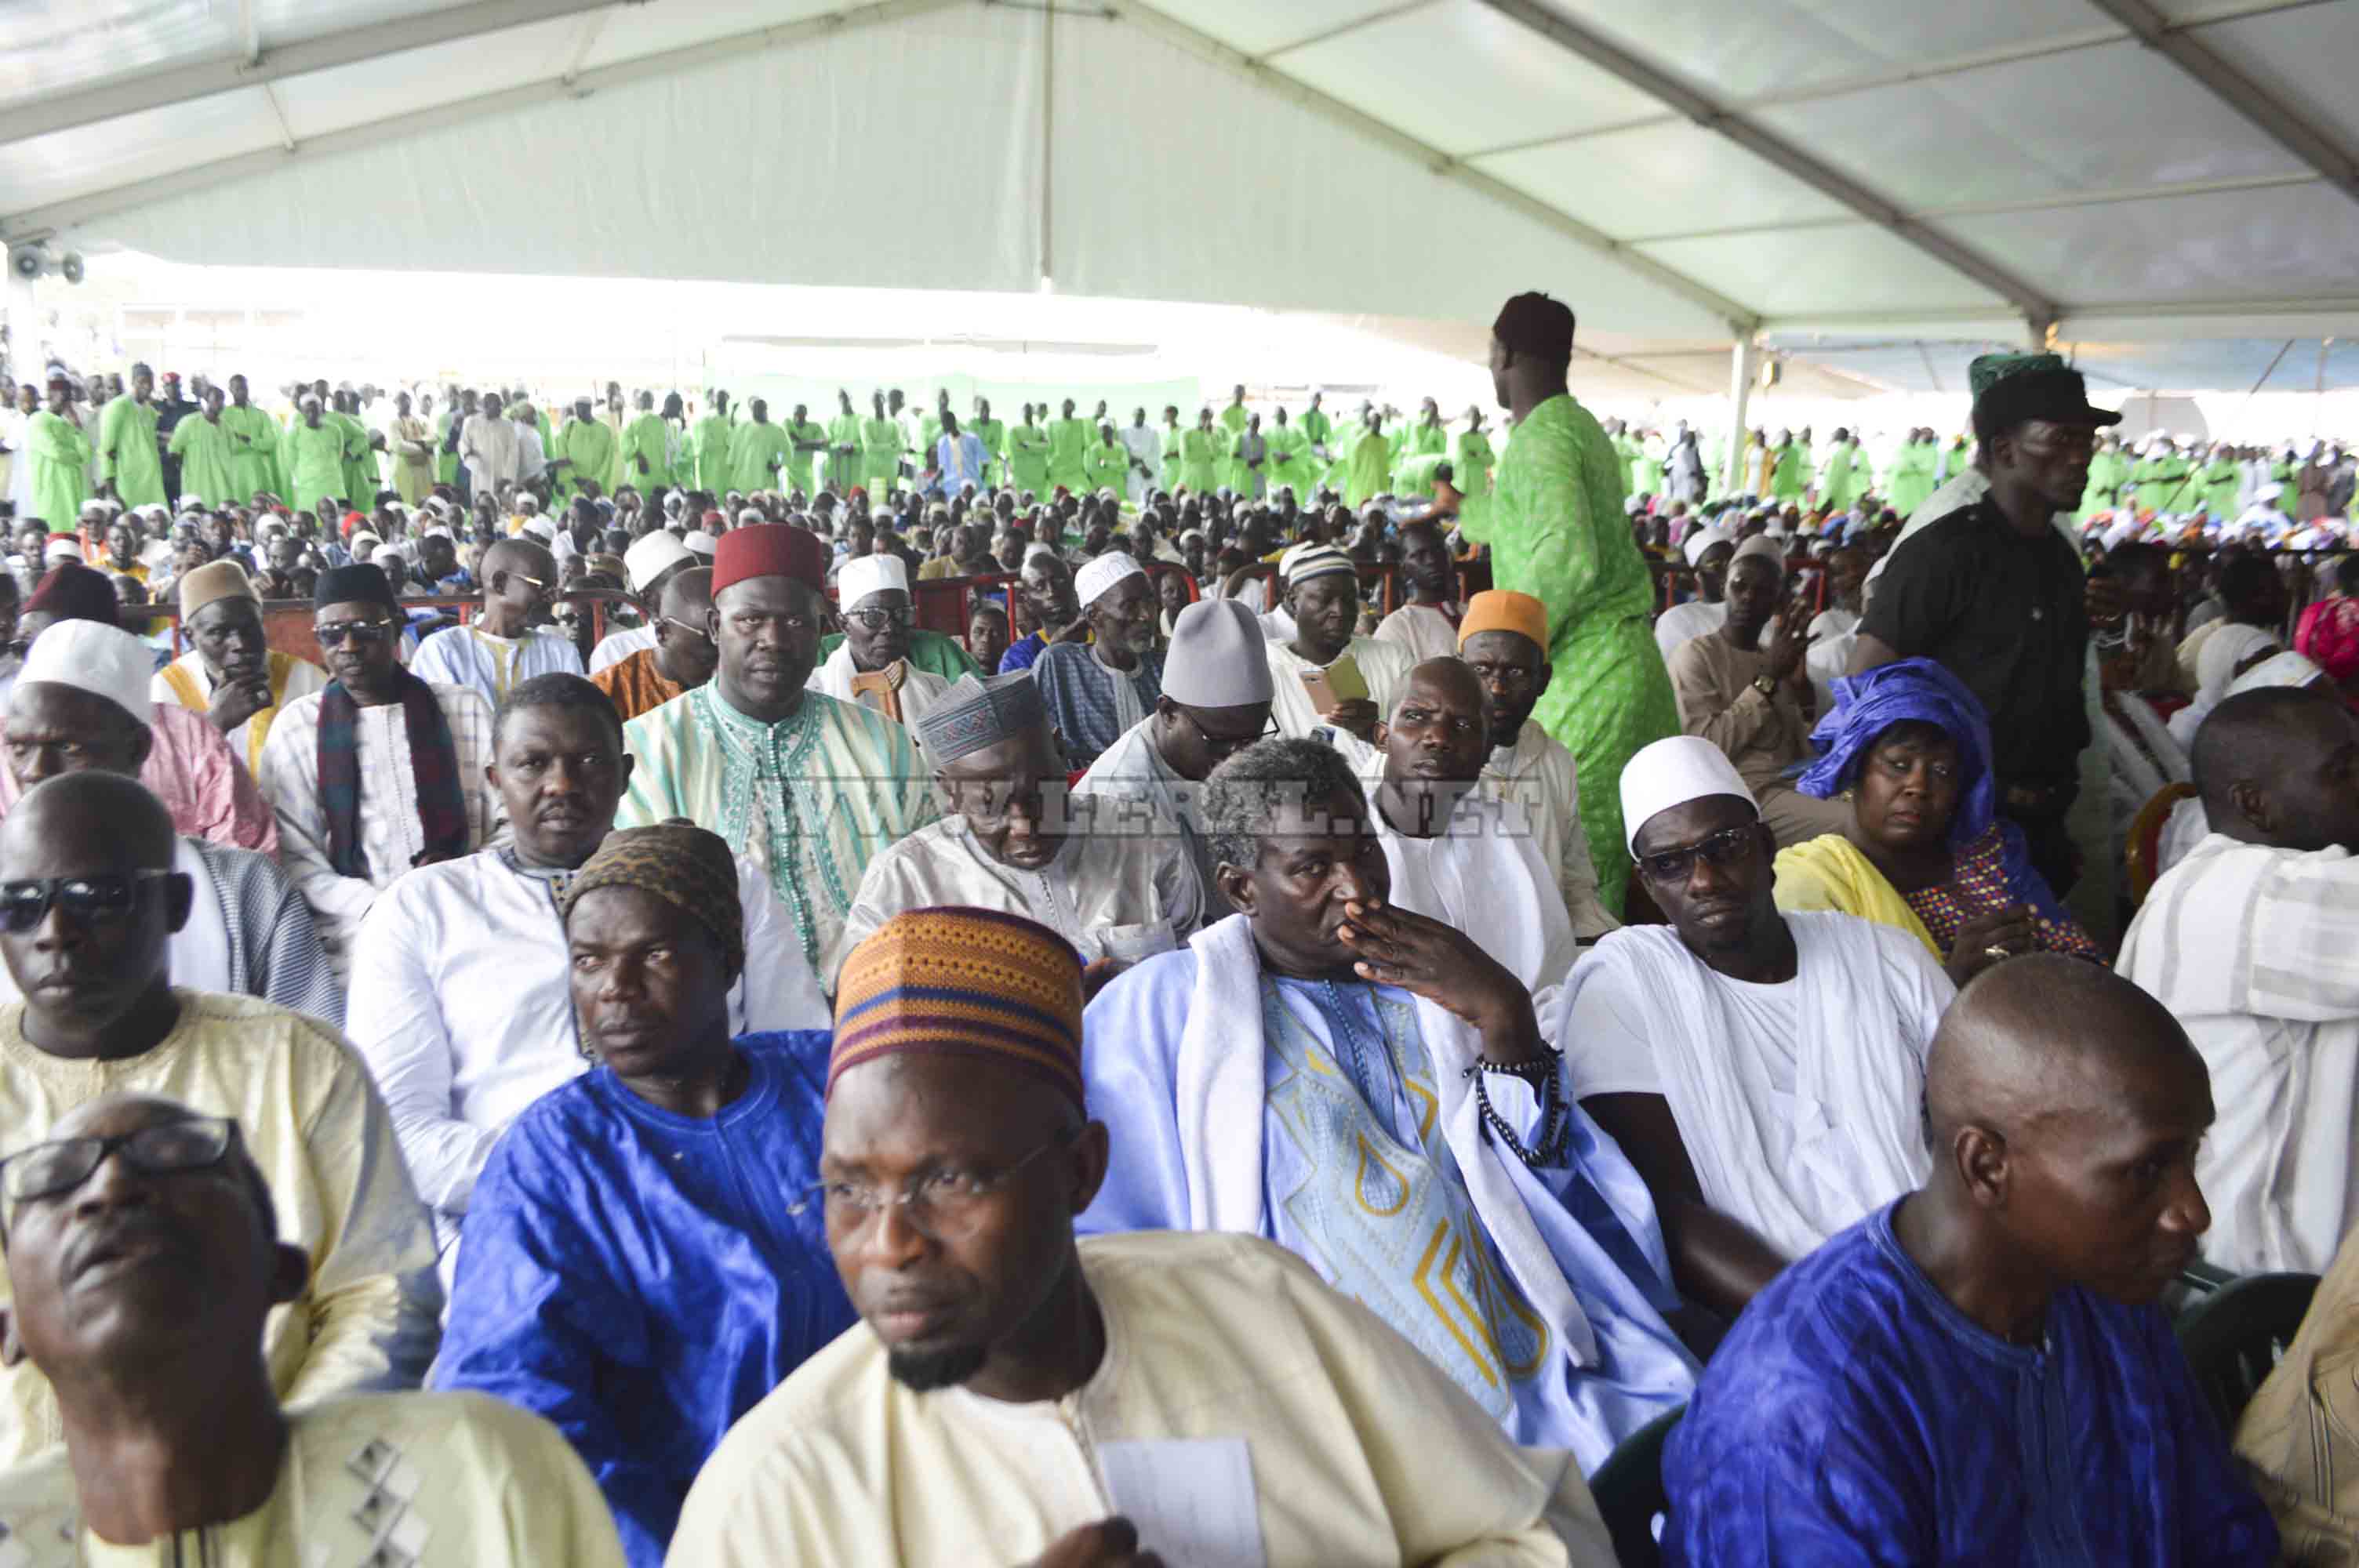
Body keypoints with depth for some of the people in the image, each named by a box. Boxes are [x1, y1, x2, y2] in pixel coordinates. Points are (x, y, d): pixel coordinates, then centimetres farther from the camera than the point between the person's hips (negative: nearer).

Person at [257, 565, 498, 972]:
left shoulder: (467, 709, 11)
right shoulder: (296, 725, 9)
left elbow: (509, 825, 8)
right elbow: (295, 853, 2)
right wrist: (375, 909, -13)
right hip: (357, 938, -1)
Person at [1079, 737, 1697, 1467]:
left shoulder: (1440, 988, 19)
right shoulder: (1162, 1005, 8)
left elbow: (1559, 1199, 9)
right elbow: (1106, 1249, 3)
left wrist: (1504, 1016, -3)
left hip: (1538, 1379, 5)